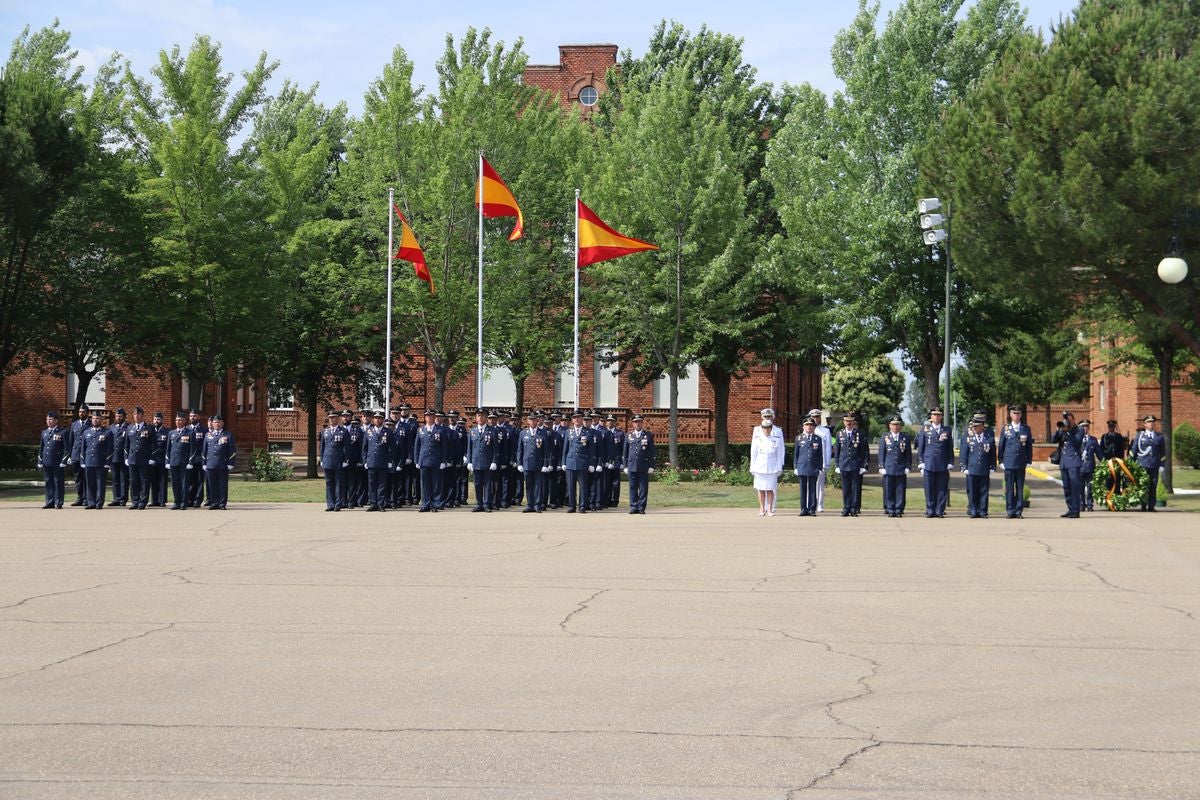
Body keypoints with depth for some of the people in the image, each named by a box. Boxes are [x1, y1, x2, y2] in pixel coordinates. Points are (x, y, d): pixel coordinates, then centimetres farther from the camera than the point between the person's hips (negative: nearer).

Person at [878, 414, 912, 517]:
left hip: (901, 469, 0)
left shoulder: (906, 437, 7)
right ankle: (890, 510, 6)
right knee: (889, 491, 0)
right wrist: (881, 467, -1)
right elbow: (881, 453, 6)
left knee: (900, 490, -1)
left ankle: (899, 510, 4)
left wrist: (908, 467, 0)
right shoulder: (884, 437, 7)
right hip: (889, 468, 0)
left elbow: (908, 454, 8)